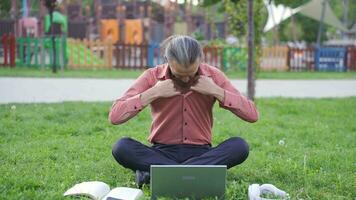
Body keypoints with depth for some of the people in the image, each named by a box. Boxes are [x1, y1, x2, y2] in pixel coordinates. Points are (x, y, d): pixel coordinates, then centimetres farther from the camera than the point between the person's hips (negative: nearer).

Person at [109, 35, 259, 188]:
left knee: (239, 147, -29)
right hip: (163, 153, -1)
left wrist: (216, 91, -18)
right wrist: (153, 93, -20)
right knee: (121, 148, -29)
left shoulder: (212, 76, -4)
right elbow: (114, 116, -15)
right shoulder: (153, 76, -6)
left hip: (200, 153, 1)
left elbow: (252, 115, -10)